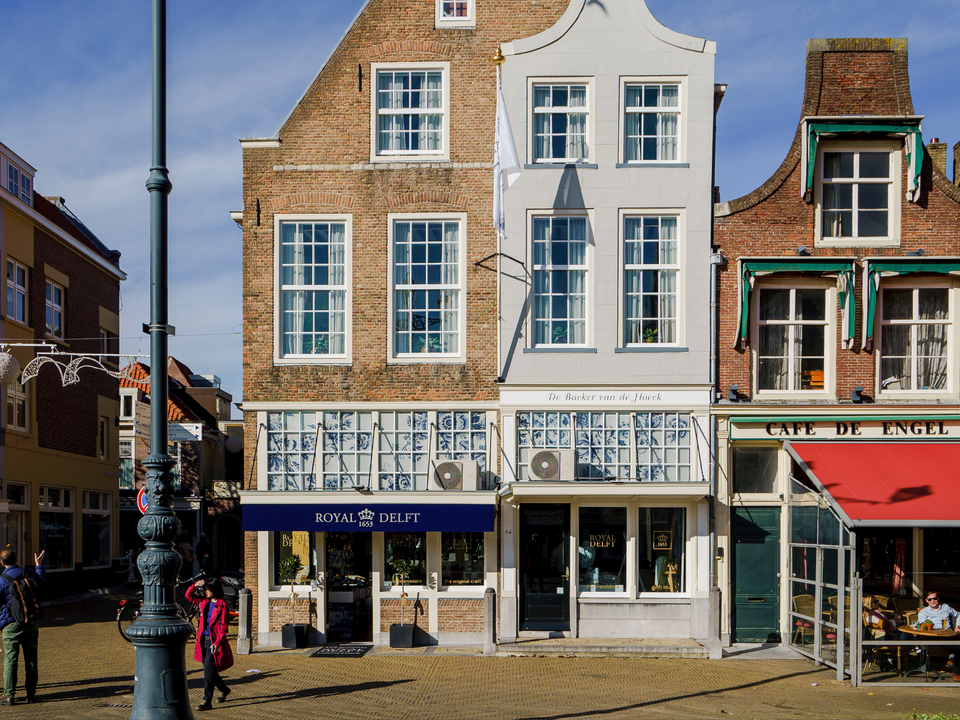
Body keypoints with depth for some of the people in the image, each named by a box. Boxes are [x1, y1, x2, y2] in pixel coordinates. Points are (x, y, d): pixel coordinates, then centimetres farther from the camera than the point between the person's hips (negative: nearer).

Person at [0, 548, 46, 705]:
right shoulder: (29, 574, 3)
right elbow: (43, 581, 25)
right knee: (31, 660, 8)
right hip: (31, 623, 4)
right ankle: (31, 694, 11)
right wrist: (39, 565, 38)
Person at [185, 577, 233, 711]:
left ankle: (206, 701, -7)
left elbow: (223, 626, -13)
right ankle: (224, 690, 37)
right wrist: (195, 586, -1)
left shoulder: (221, 605, -11)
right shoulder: (204, 602, 9)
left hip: (214, 641, -7)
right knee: (209, 670, 15)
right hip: (203, 640, 7)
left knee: (208, 669, -12)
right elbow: (189, 595, 18)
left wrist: (217, 643, -20)